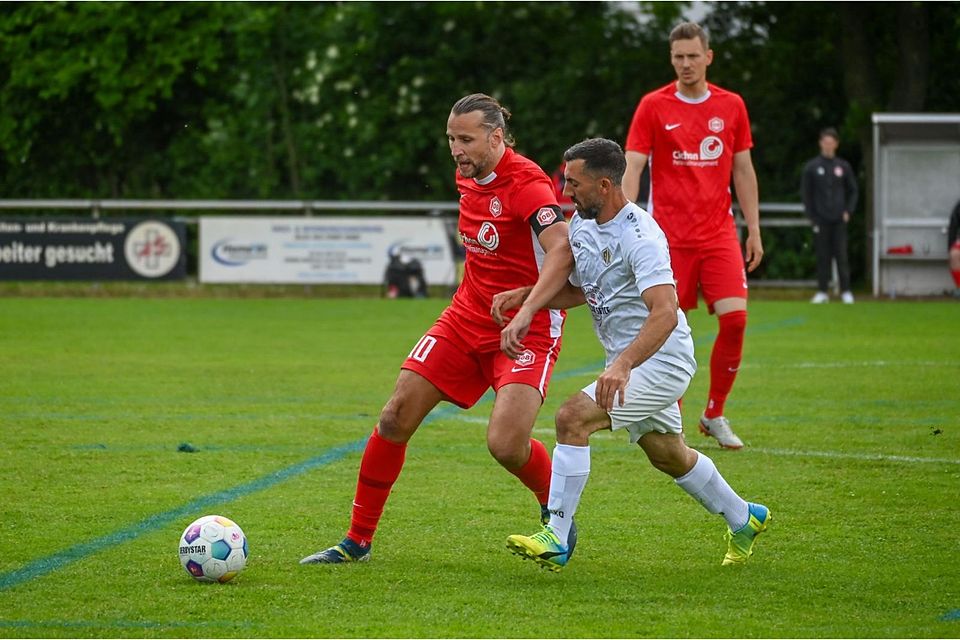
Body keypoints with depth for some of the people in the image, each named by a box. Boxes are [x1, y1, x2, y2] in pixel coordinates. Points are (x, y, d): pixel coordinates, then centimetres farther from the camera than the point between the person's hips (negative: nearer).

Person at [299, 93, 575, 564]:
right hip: (467, 317, 7)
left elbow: (563, 250, -35)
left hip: (526, 330, -7)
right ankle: (358, 540, 9)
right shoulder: (467, 177, 5)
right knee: (396, 418, -3)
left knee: (506, 444, -23)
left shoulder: (526, 183, -20)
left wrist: (526, 310, -45)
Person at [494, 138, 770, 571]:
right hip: (628, 362, 10)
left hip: (662, 358, -10)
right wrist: (522, 295, 2)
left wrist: (622, 365, -48)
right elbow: (578, 290, 18)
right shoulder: (582, 223, 2)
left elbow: (665, 313, -36)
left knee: (573, 417, -24)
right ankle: (744, 520, 45)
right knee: (669, 456, 24)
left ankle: (556, 540, -21)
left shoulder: (639, 236, -25)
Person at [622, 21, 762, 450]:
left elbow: (743, 170, 13)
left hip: (719, 233, 2)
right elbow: (632, 168, -2)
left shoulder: (731, 106, 8)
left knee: (735, 318, -10)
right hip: (668, 235, -2)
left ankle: (714, 416, 6)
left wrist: (754, 230, 9)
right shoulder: (653, 106, 0)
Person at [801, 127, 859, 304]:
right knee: (823, 256, 1)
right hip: (821, 220, 0)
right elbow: (806, 194, 5)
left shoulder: (843, 167, 8)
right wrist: (812, 217, -3)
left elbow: (852, 191, 14)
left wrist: (848, 211, 1)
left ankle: (846, 291, 1)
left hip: (839, 220, 0)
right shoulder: (812, 167, 4)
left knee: (841, 255, -3)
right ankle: (822, 291, 6)